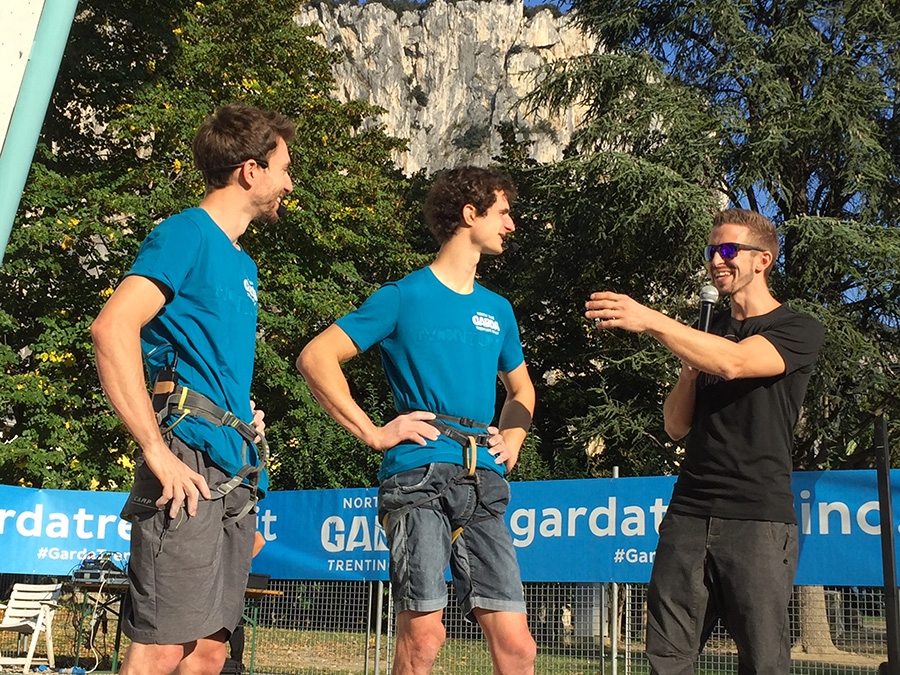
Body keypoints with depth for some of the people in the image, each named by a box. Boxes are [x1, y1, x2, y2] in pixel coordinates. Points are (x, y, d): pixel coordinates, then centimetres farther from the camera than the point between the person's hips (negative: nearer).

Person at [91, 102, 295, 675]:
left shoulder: (243, 264, 23)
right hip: (191, 457, -9)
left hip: (236, 472, 9)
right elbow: (113, 328, -18)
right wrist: (157, 451, -21)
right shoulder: (187, 234, -3)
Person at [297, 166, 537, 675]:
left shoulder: (498, 311, 21)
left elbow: (522, 388, 35)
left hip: (485, 483, 5)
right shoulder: (404, 297, 4)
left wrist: (513, 437, 14)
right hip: (419, 477, -5)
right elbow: (316, 357, -1)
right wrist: (373, 432, -7)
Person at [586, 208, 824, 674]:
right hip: (689, 514, 4)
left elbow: (733, 362, -19)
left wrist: (650, 320, -28)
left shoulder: (799, 331, 3)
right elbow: (677, 426, 15)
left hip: (758, 519, -4)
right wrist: (689, 369, -2)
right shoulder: (705, 334, 21)